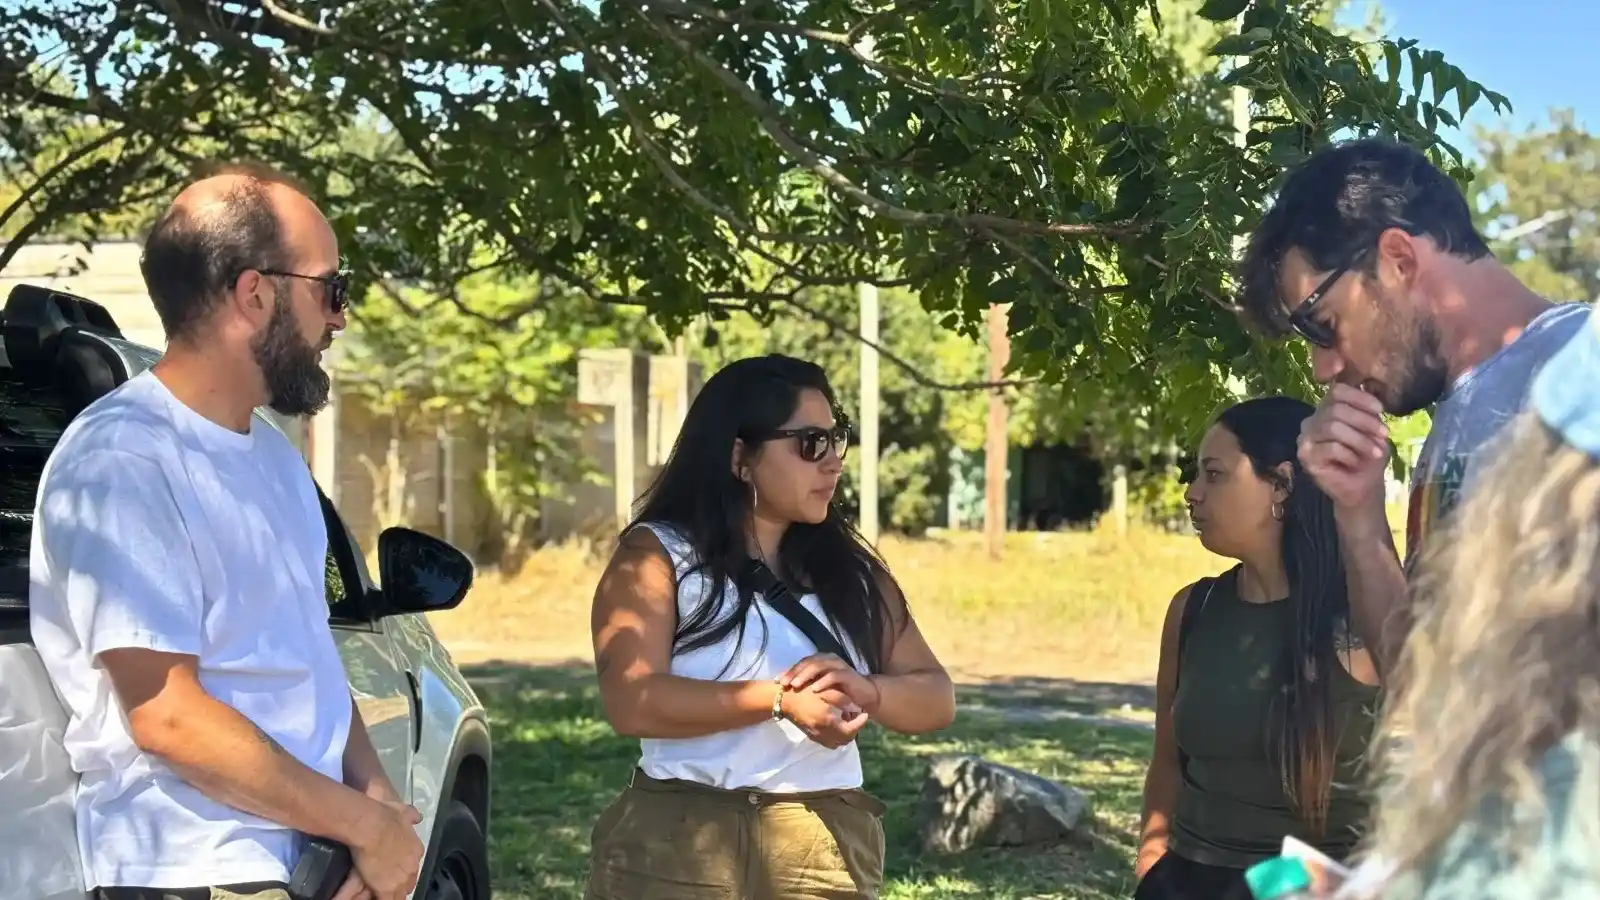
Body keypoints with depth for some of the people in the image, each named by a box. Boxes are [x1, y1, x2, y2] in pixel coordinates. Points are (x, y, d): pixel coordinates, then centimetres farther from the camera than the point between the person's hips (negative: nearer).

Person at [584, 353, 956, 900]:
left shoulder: (849, 569, 14)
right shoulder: (657, 558, 0)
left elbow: (936, 699, 11)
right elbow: (631, 701, -14)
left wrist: (866, 690, -12)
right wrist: (780, 700, -19)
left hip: (831, 854, 4)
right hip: (680, 850, -4)